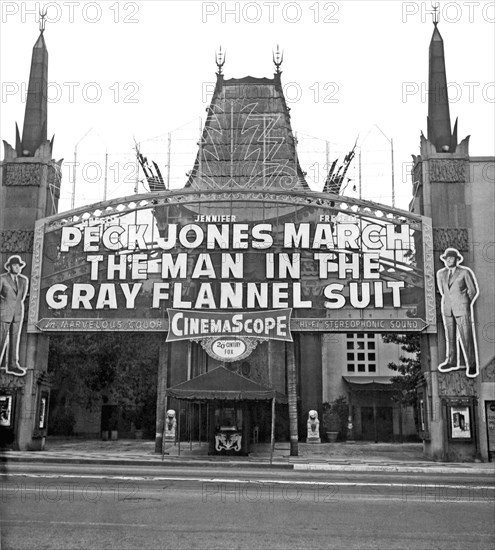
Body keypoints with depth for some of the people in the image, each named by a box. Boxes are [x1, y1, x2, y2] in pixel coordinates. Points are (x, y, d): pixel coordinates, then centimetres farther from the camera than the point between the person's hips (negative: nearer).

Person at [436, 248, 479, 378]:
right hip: (447, 309, 5)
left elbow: (473, 291, 0)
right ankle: (452, 362, 19)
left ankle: (472, 365, 3)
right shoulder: (440, 273, 6)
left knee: (467, 337, -4)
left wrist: (465, 305, 4)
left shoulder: (465, 272, -7)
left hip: (462, 309, -4)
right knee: (450, 336, 9)